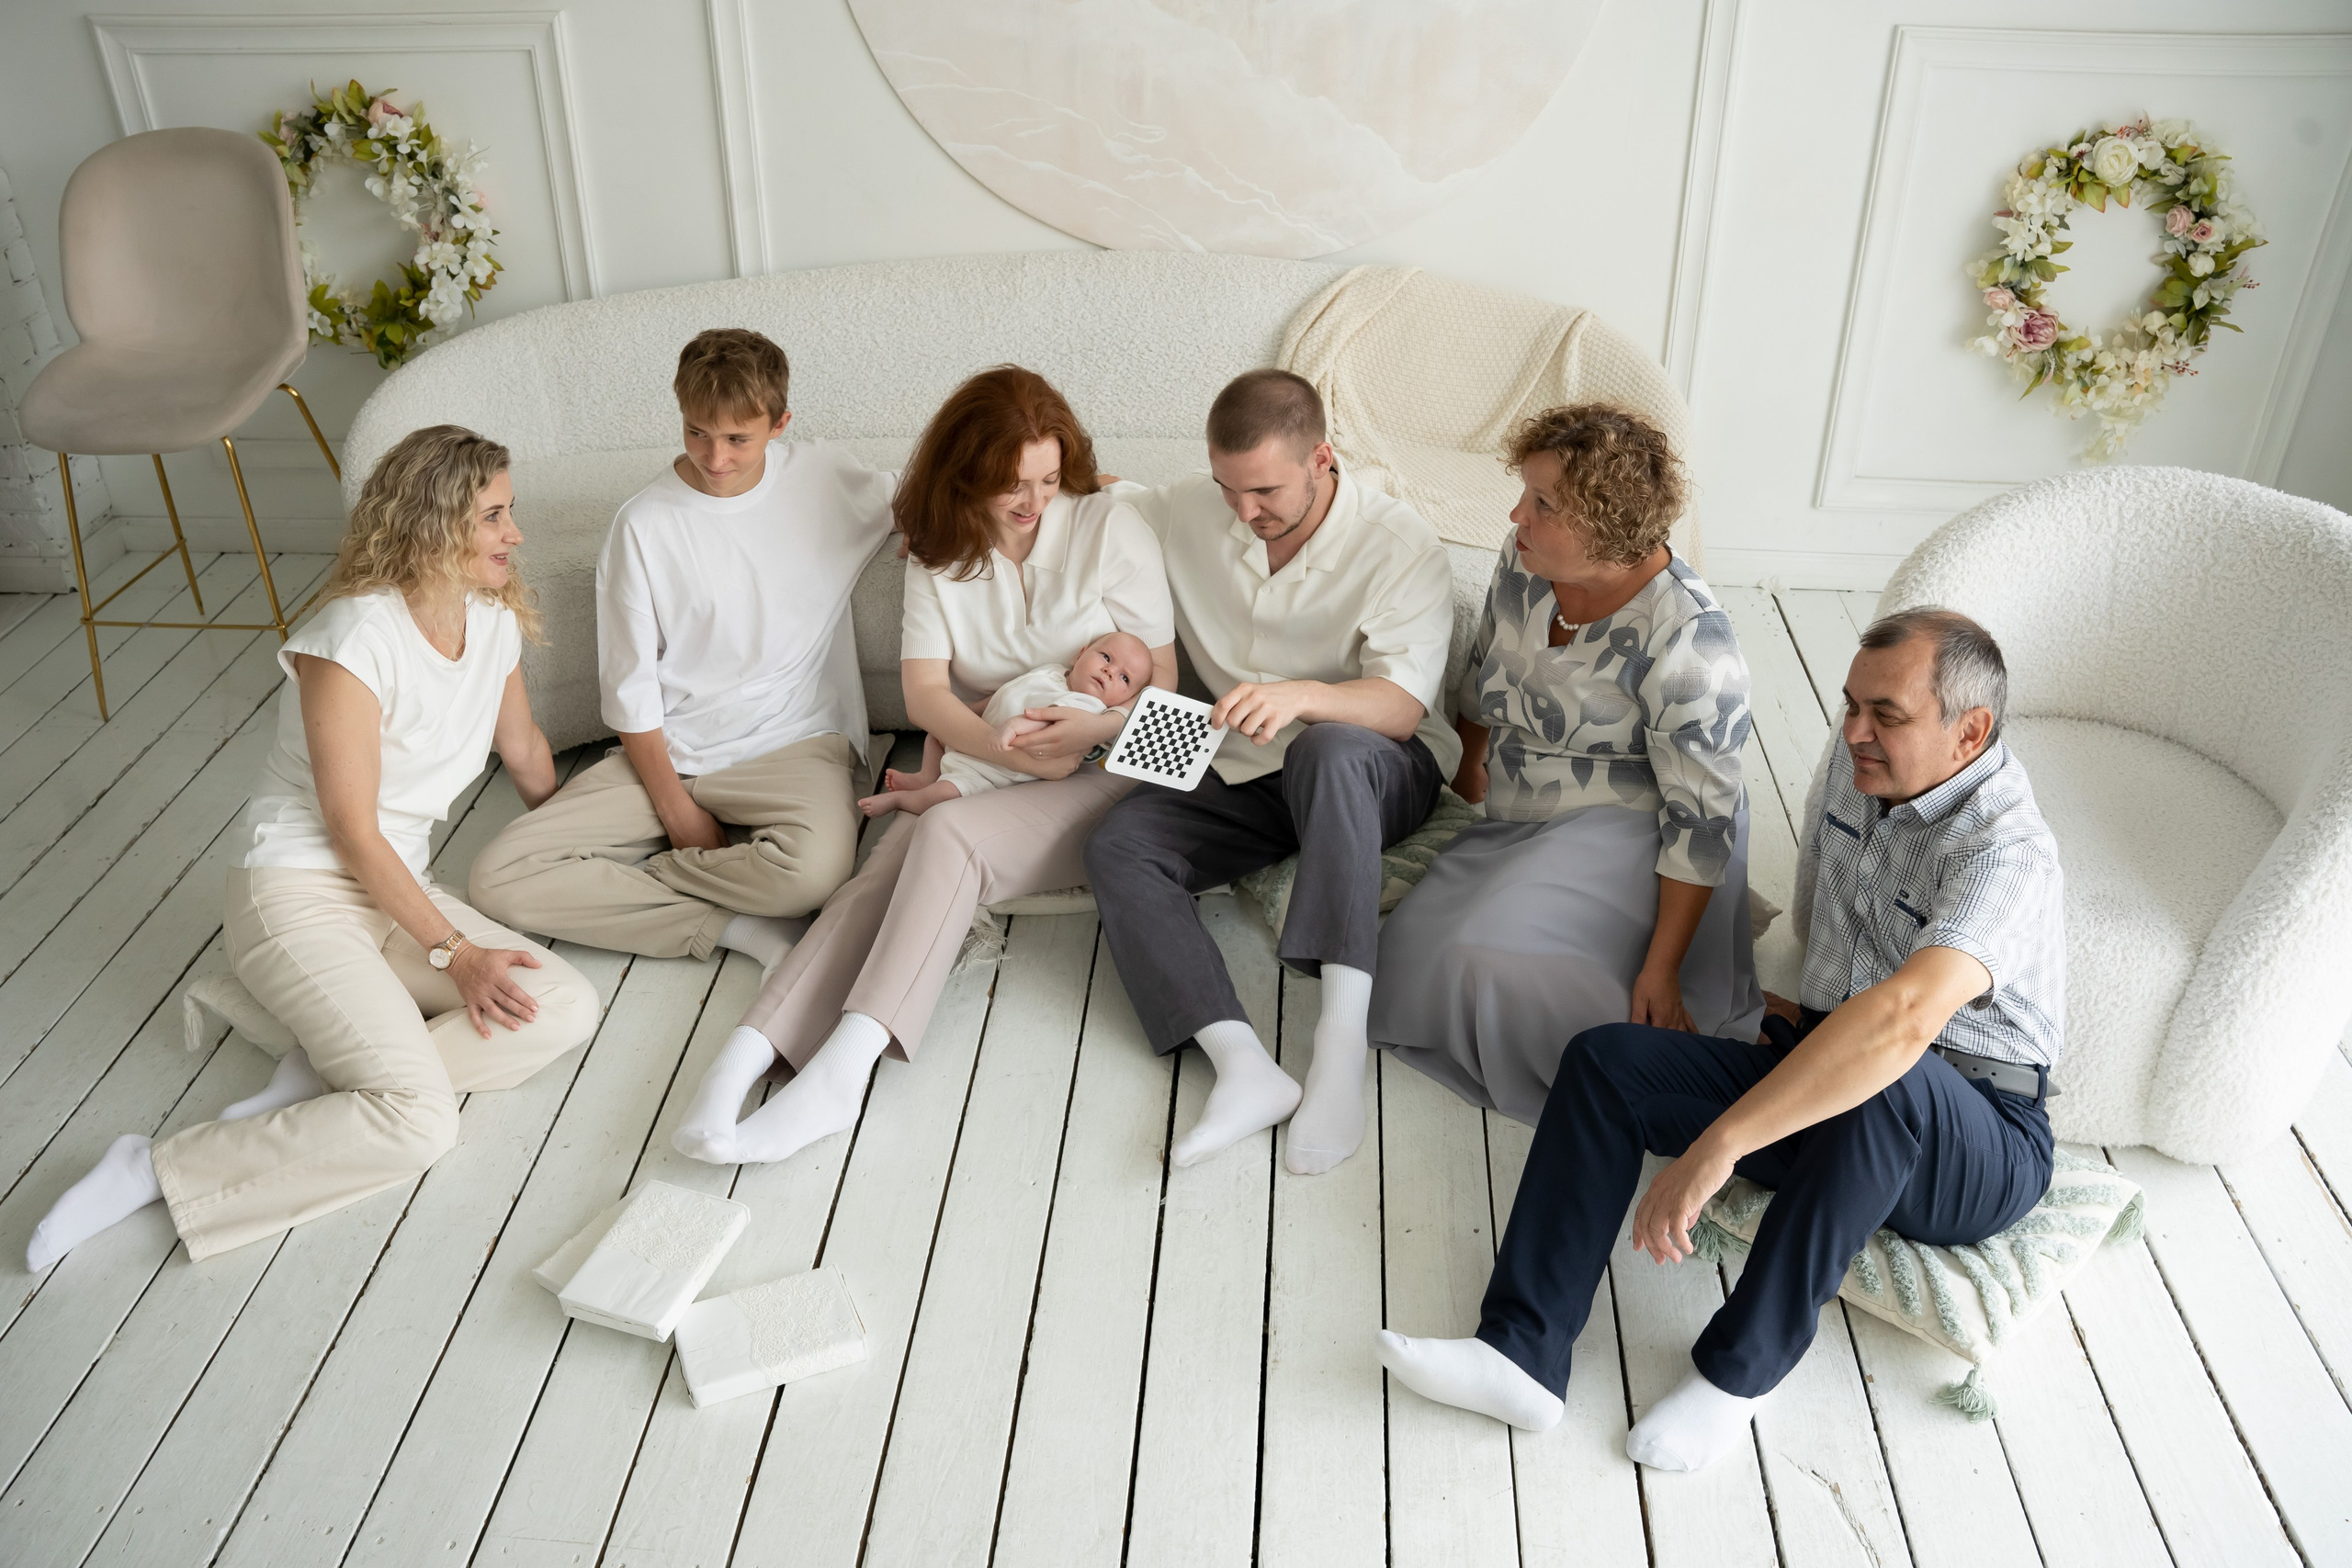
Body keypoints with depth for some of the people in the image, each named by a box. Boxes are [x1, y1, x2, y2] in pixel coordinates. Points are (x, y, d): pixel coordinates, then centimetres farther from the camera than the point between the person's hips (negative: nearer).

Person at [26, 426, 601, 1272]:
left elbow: (525, 751, 22)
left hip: (396, 889, 8)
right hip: (299, 893, -8)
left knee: (569, 1005, -16)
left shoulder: (494, 619, 4)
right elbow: (352, 831, -17)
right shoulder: (355, 638, -19)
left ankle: (322, 1081, -12)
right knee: (420, 1124, -25)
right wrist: (455, 955, -18)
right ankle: (156, 1170, -10)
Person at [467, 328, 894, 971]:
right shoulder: (643, 525, -3)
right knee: (498, 878, -17)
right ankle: (733, 923, -14)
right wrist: (677, 809, -8)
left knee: (816, 866, -37)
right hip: (666, 754, 1)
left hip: (794, 744, -1)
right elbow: (631, 691, 0)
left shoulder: (828, 478, 1)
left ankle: (612, 891, -11)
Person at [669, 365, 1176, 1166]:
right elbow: (924, 692, -3)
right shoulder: (939, 552, 7)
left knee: (948, 832, -31)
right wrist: (1011, 749, -22)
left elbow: (1160, 681, -2)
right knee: (885, 871, -26)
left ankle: (845, 1062, -41)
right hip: (978, 763, 4)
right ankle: (745, 1054, -41)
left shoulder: (1111, 528, -2)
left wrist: (1096, 727, -24)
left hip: (1103, 773, -3)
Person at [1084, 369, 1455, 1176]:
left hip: (1374, 772, -4)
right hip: (1240, 774, 5)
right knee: (1117, 847, -23)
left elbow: (1402, 708, -23)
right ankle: (1244, 1067, -38)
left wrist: (1299, 695, -45)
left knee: (1330, 749, -41)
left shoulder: (1400, 544, -14)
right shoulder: (1191, 511, 0)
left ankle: (1342, 1039, -44)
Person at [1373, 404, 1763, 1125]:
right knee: (1409, 949, -10)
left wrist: (1662, 970, -23)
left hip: (1629, 838, -7)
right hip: (1521, 824, 8)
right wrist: (1469, 767, 27)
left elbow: (1701, 818, -22)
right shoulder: (1525, 559, -4)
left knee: (1494, 953, -30)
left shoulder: (1685, 637, -25)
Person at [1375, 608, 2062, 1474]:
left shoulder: (2005, 852, -25)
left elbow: (1903, 1019, -43)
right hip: (1827, 1084, 7)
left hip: (1975, 1149, -7)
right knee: (1605, 1059, -10)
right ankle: (1522, 1351, -18)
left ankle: (1737, 1369, -25)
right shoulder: (1854, 764, 1)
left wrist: (1718, 1145, -47)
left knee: (1885, 1082, -41)